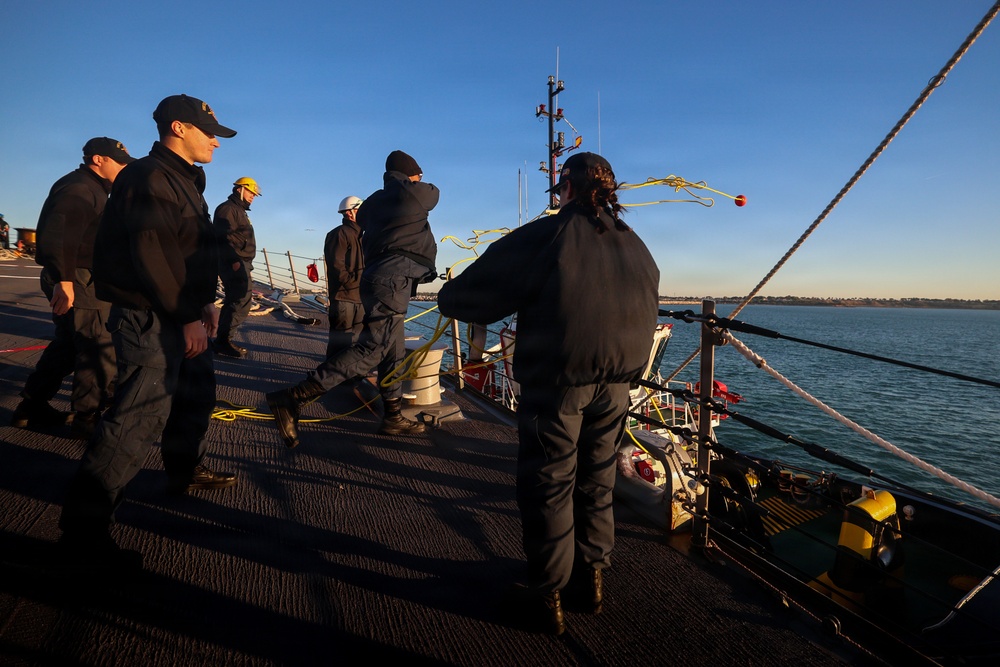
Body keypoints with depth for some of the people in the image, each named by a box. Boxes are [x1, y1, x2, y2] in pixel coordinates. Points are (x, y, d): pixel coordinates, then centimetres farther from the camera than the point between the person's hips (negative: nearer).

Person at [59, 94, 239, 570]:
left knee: (196, 397, 22)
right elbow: (153, 254, -22)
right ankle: (83, 527, 0)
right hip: (150, 319, -11)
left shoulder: (184, 181, 19)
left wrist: (204, 301, 16)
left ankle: (185, 472, 41)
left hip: (181, 317, 11)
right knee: (139, 419, -11)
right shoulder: (150, 177, -13)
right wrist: (187, 315, -21)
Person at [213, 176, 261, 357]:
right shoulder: (227, 208, -7)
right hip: (233, 262, -11)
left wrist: (246, 263, 21)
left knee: (235, 301, 10)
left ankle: (223, 341, 14)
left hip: (241, 263, 11)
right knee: (242, 300, -17)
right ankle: (223, 340, -13)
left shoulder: (240, 211, 25)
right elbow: (225, 237, -18)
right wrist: (234, 260, -24)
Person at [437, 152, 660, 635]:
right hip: (614, 384, 6)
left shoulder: (549, 235, -8)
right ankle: (591, 577, 35)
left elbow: (473, 290, -9)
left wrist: (450, 297, 11)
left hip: (556, 382, -6)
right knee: (596, 480, 19)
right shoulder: (635, 246, 10)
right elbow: (646, 314, 14)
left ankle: (547, 595, 20)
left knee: (548, 484, 7)